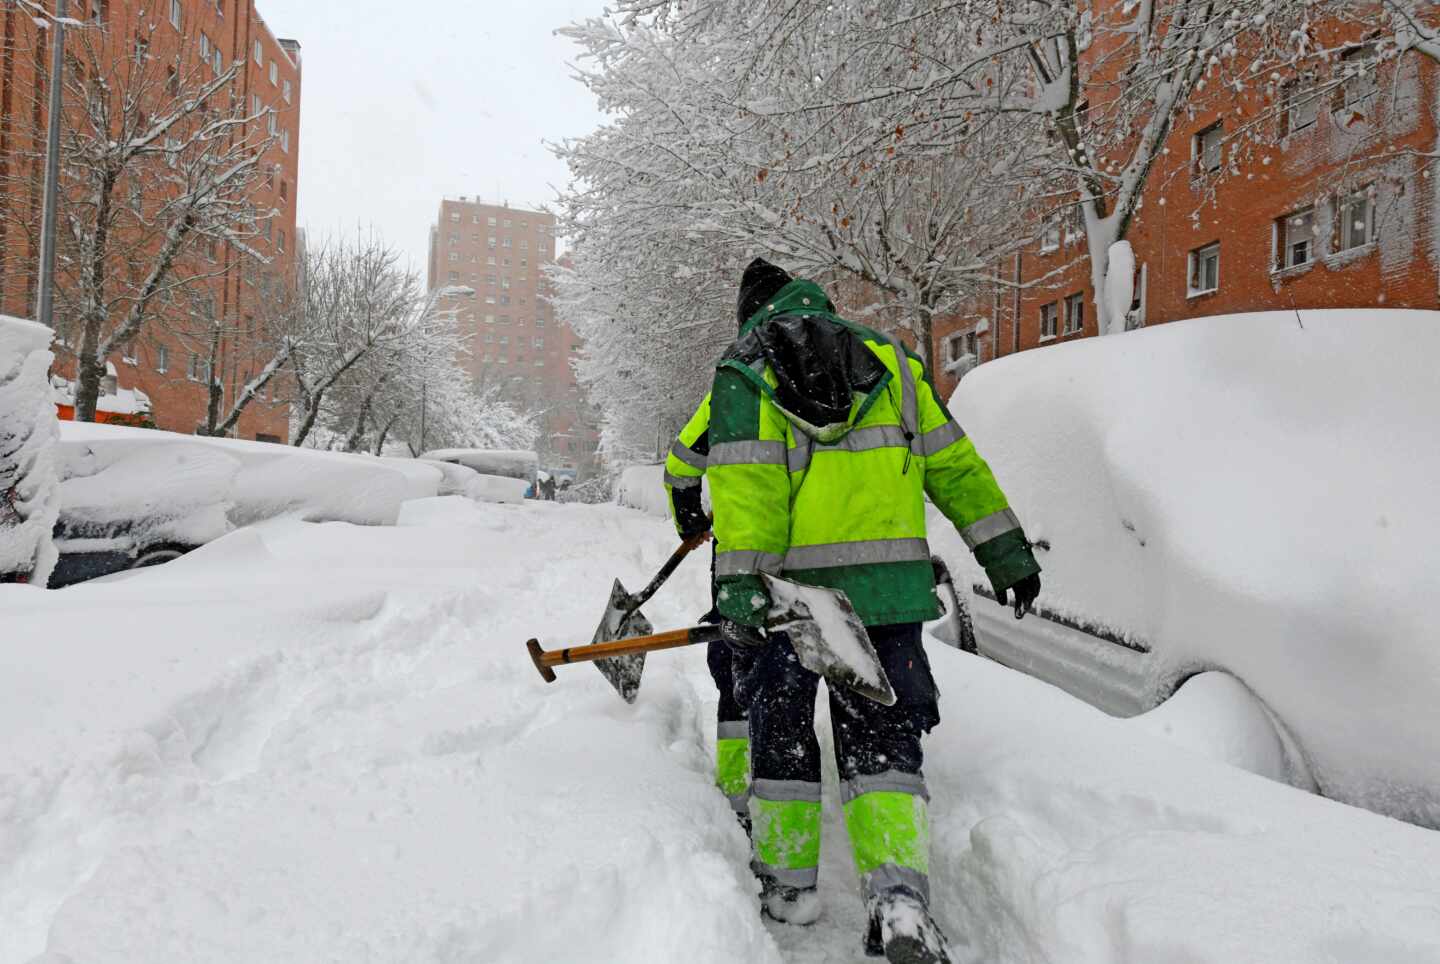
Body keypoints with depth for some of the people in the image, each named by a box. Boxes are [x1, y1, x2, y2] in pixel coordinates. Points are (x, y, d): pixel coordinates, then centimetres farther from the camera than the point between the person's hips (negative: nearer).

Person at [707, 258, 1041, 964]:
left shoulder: (743, 376, 3)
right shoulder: (890, 360, 14)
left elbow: (746, 488, -12)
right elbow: (954, 464, 12)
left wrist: (739, 591, -16)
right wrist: (1005, 550, 15)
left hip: (792, 584, -2)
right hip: (890, 584, 3)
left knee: (782, 728, 15)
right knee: (882, 735, 11)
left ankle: (787, 885, 24)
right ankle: (898, 898, 1)